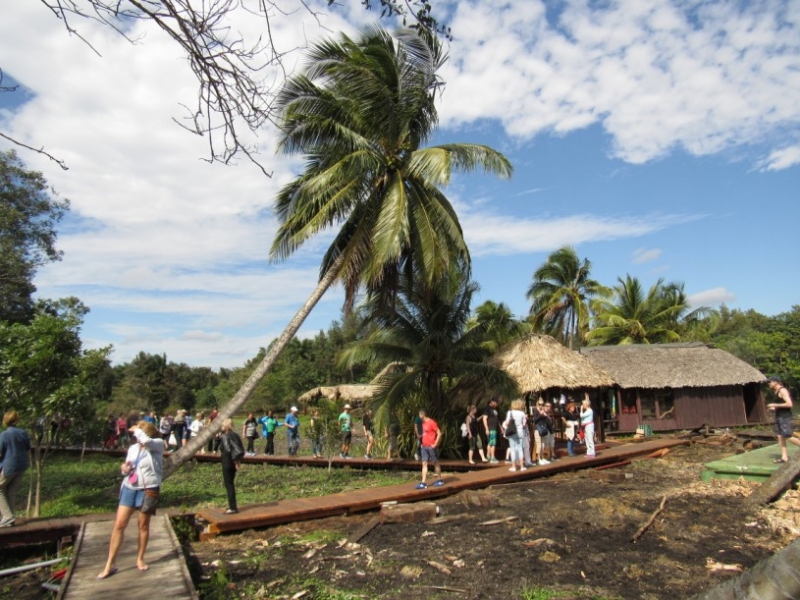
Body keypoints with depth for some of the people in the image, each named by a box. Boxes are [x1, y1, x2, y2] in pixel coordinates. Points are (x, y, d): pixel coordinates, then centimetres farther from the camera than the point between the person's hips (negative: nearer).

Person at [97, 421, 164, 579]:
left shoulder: (158, 444, -8)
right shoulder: (132, 448, 9)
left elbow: (146, 441, -32)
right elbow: (127, 468, 19)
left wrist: (136, 429, -15)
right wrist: (124, 469, -4)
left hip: (148, 490, -5)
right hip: (129, 488, 5)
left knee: (143, 525, 7)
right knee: (119, 524, 1)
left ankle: (140, 559, 25)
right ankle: (110, 564, 10)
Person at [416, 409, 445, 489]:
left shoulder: (432, 422, -13)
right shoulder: (423, 423, 12)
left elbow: (439, 433, -15)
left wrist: (435, 444, -16)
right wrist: (422, 443, 15)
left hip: (431, 447, -8)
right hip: (424, 447, 8)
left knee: (435, 463, 5)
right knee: (424, 464, 1)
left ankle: (440, 480, 19)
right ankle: (423, 483, -1)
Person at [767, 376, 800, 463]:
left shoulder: (782, 391, -14)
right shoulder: (777, 392, 15)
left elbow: (789, 404, -23)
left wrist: (775, 405, -18)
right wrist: (774, 408, 11)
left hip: (785, 417, -9)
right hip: (779, 416, 9)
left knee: (787, 437, -8)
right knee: (780, 437, 4)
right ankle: (784, 457, 5)